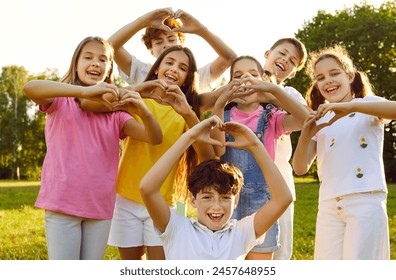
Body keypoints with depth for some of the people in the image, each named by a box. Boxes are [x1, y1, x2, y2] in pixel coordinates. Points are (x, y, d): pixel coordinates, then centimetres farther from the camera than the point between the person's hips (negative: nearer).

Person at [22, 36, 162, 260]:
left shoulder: (115, 112, 10)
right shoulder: (61, 100, 2)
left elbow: (155, 138, -2)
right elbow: (29, 88, -21)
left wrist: (143, 111, -24)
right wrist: (84, 91, -34)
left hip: (101, 207, 4)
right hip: (62, 204, -3)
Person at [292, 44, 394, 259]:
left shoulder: (368, 105, 6)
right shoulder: (320, 120, 17)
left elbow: (391, 109, -18)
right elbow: (300, 169, 9)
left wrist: (350, 106, -28)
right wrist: (305, 136, -9)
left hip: (366, 200, -4)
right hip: (328, 206, 4)